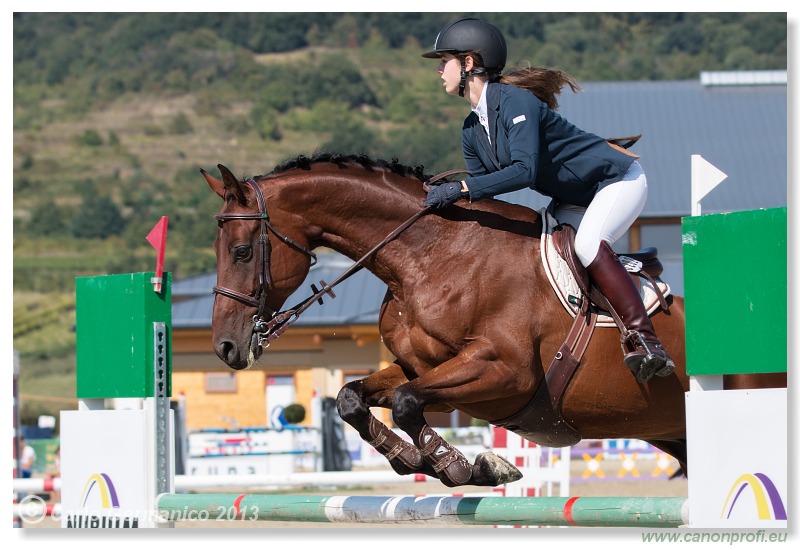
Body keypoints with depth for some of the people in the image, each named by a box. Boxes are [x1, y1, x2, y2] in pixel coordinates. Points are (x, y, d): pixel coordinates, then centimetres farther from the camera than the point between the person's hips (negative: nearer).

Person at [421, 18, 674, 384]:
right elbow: (482, 198, 6)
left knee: (587, 245, -32)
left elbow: (525, 171, -37)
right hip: (574, 202, 10)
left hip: (618, 179, -10)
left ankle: (645, 342, -36)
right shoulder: (472, 131, 3)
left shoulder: (515, 101, -25)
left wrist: (460, 189, -37)